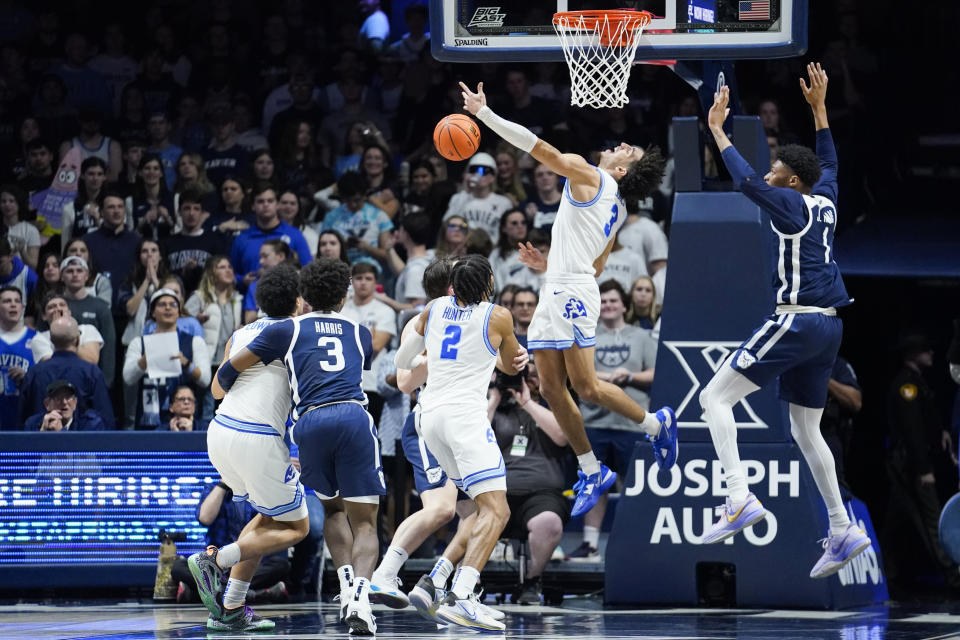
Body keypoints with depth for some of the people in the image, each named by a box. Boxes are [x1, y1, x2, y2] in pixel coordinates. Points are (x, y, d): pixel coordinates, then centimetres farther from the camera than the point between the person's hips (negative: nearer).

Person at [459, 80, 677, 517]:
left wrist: (484, 112, -5)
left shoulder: (589, 177, -4)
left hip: (572, 292, -10)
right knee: (552, 390, 6)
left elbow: (536, 146, -8)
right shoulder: (615, 210, 22)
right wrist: (547, 264, 25)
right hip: (555, 291, 10)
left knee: (586, 386, -9)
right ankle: (592, 473, 10)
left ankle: (656, 423, 10)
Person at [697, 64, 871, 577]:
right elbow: (829, 162, 33)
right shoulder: (826, 202, 13)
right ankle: (842, 530, 14)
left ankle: (740, 499, -23)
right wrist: (819, 109, 37)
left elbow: (747, 181, -23)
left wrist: (717, 130, -15)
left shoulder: (791, 204, -9)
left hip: (796, 321, -9)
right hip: (828, 326, 9)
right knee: (805, 430, 17)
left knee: (715, 398, -8)